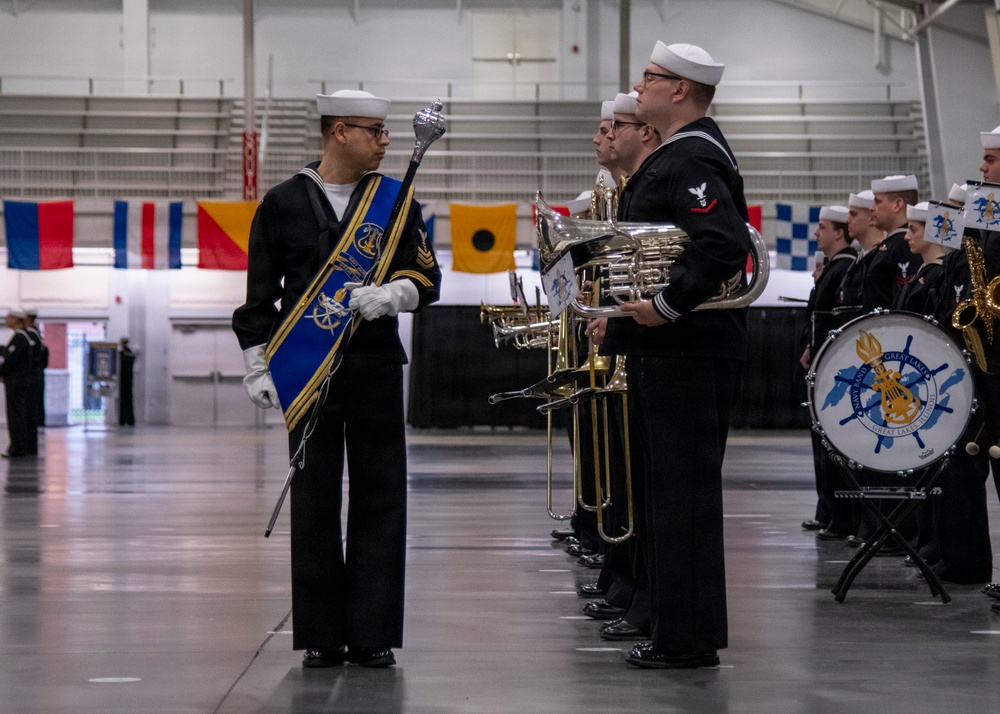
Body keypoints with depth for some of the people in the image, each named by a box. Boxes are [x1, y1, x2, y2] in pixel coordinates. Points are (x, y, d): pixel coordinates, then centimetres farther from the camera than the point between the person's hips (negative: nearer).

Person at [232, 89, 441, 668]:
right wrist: (258, 367, -1)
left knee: (380, 500, 1)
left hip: (378, 366, 1)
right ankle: (321, 636, 9)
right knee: (314, 503, 1)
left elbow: (428, 278, 5)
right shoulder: (283, 203, 5)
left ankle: (373, 634, 7)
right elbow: (260, 295, 6)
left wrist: (389, 295, -16)